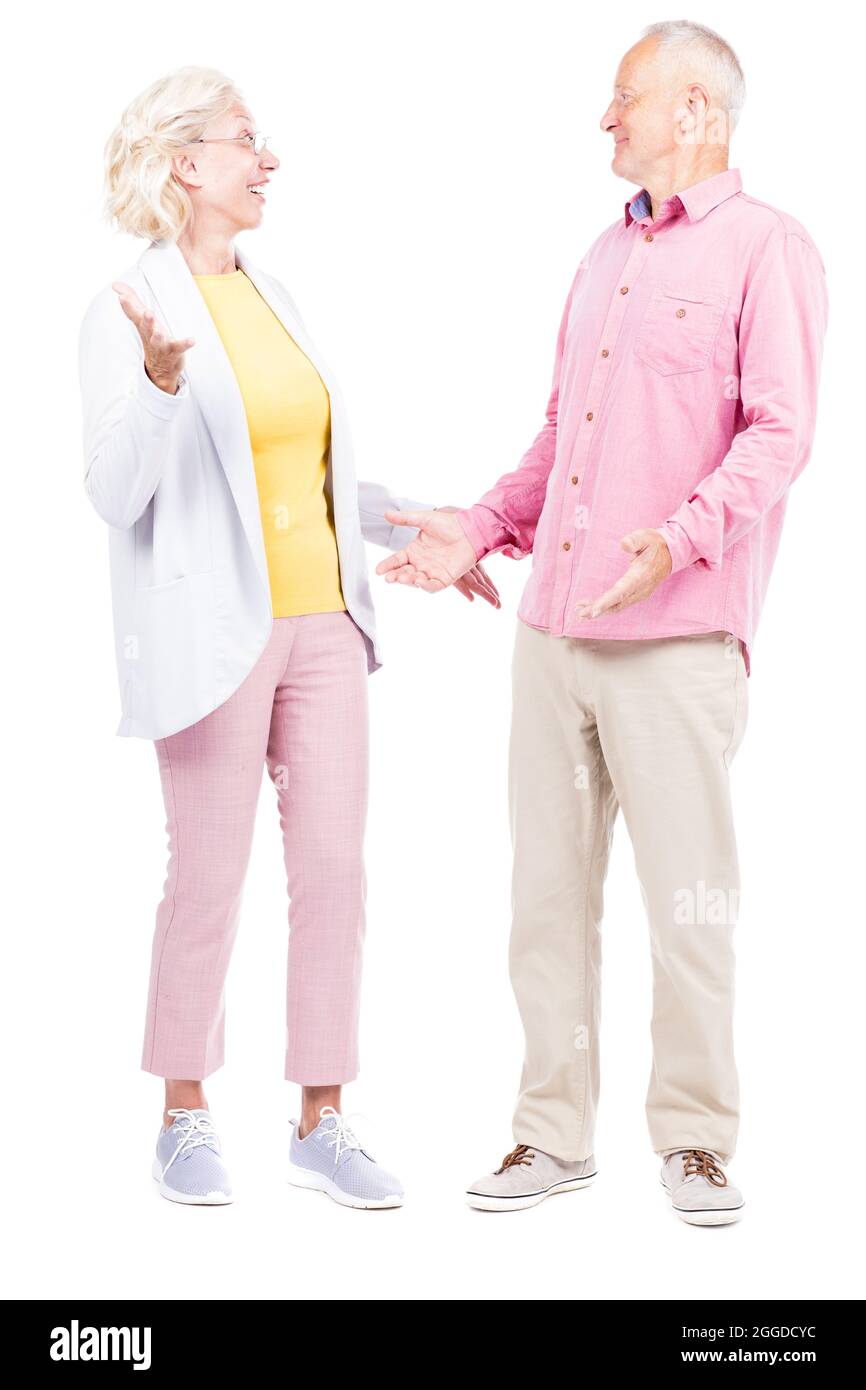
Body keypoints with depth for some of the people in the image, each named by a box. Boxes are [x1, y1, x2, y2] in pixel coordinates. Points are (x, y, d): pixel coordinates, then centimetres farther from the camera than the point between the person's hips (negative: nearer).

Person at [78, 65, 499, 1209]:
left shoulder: (271, 297, 14)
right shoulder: (127, 315, -8)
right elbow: (117, 495, -15)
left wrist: (425, 535, 23)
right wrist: (161, 383, -32)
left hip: (321, 623, 7)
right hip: (216, 634, -6)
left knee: (334, 871, 4)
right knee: (209, 880, 1)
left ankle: (321, 1124, 14)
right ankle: (185, 1121, 19)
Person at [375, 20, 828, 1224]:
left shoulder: (766, 248, -2)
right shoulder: (607, 254, 21)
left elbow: (779, 431, -12)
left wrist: (683, 539, -26)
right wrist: (482, 529, 13)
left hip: (677, 639, -7)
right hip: (551, 626, 7)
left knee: (687, 898, 0)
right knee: (547, 889, 8)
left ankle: (696, 1138, 13)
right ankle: (554, 1131, 18)